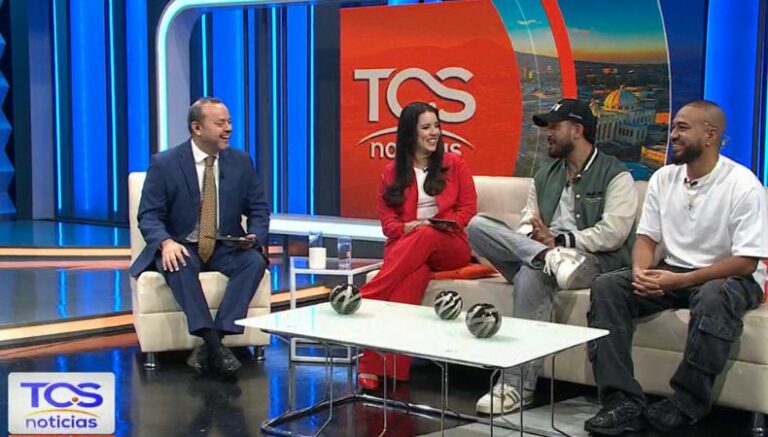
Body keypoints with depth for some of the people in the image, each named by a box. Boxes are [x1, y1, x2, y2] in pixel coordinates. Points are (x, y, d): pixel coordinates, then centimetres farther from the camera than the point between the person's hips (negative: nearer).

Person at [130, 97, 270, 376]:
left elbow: (258, 209, 8)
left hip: (226, 247, 3)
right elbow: (149, 216, -7)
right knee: (177, 265, -37)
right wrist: (166, 243, -28)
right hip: (181, 247, -2)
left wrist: (255, 237, -14)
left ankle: (213, 340, -34)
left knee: (256, 261, -29)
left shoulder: (241, 162, 4)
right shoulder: (164, 164, -4)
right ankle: (214, 344, -40)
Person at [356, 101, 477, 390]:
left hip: (449, 247, 0)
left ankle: (363, 302, -41)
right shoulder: (392, 172, 12)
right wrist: (407, 228, -16)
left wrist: (442, 224, -13)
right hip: (405, 245, 0)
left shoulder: (454, 164, 11)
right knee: (415, 272, -38)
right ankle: (378, 366, -47)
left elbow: (468, 209, 6)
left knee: (426, 237, -38)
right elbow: (387, 219, 7)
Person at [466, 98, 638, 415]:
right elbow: (525, 225, 12)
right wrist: (542, 243, -12)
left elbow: (612, 234, -12)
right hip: (542, 251, 6)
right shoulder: (545, 176, 21)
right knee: (478, 225, -15)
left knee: (532, 274, -38)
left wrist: (559, 240, -20)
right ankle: (545, 258, -34)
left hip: (593, 261, -6)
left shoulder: (615, 175, 0)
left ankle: (518, 385, -32)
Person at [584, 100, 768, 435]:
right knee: (606, 287, -17)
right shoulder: (664, 178, 5)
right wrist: (640, 272, -16)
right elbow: (646, 238, 8)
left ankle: (687, 404, -27)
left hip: (730, 278, -5)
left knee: (714, 298, -40)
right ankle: (623, 400, -26)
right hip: (672, 273, 6)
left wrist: (680, 281, -25)